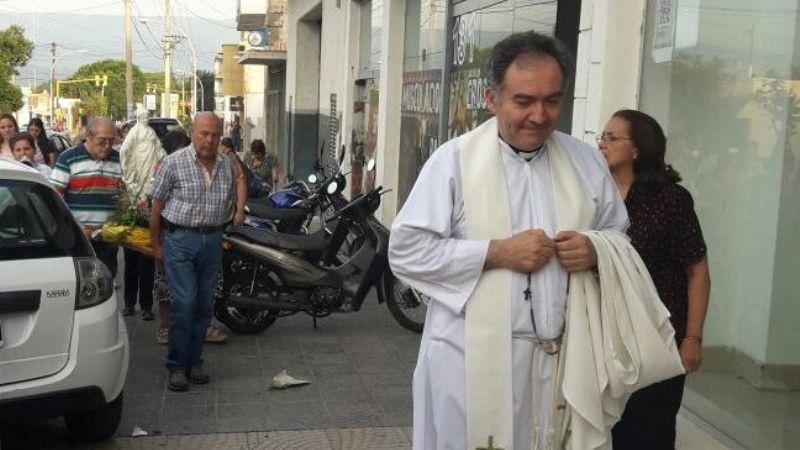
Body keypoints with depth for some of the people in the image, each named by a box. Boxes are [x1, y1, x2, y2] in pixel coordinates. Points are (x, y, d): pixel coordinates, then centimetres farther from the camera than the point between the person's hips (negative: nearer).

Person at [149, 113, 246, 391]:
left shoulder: (227, 165, 7)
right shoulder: (174, 163, -7)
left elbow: (240, 184, 26)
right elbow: (157, 206, -2)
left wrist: (239, 211, 11)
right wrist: (156, 244, -1)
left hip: (213, 240, 5)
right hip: (181, 240, -5)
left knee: (204, 305, 9)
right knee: (184, 303, -10)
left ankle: (194, 361, 20)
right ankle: (177, 366, -1)